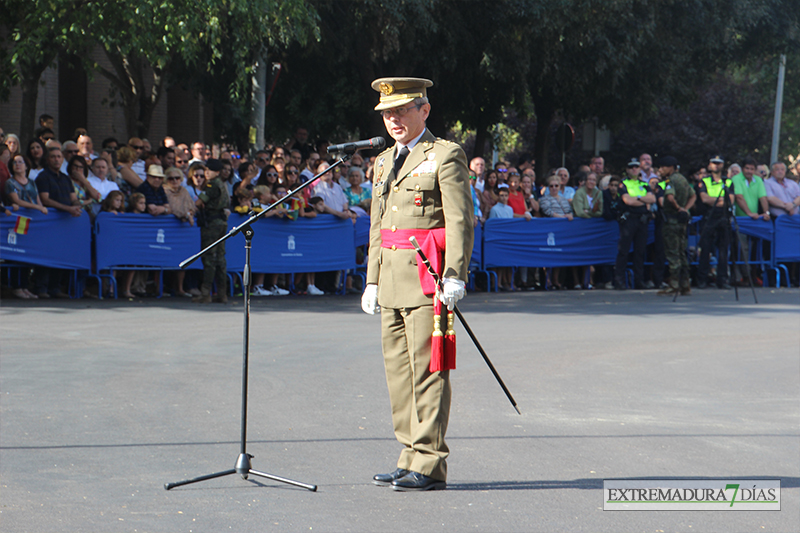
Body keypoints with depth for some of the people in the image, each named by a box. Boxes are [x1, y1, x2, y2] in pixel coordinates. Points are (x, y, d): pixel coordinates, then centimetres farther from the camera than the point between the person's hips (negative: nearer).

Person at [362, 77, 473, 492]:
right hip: (392, 281, 8)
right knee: (398, 370, 9)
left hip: (427, 278, -8)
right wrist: (372, 280, 19)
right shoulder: (383, 163, 20)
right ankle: (411, 458, 15)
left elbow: (460, 222, -10)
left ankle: (429, 465, -6)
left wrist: (454, 276, -17)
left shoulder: (445, 156, -4)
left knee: (427, 369, -8)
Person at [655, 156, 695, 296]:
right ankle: (685, 284, 14)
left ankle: (674, 284, -7)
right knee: (681, 252, 12)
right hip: (683, 219, 9)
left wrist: (677, 207, -14)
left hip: (672, 218, -9)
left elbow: (670, 197, -31)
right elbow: (693, 196, 22)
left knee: (672, 252, -6)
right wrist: (685, 208, 9)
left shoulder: (670, 180, -13)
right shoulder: (683, 179, 15)